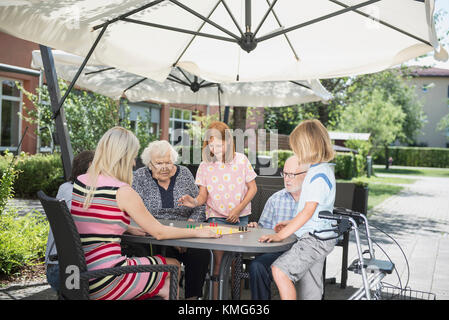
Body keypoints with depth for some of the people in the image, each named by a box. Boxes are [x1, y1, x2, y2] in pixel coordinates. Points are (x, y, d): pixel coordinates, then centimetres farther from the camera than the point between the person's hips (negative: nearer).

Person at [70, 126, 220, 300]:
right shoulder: (122, 191, -17)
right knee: (173, 266, 13)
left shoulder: (79, 182, 5)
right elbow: (159, 232, -8)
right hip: (105, 282, -8)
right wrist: (197, 232, 3)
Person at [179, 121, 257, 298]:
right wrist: (194, 202, -26)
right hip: (216, 217, 0)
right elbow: (203, 195, -3)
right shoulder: (205, 166, -3)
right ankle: (215, 294, 3)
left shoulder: (241, 160, -4)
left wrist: (238, 209, -7)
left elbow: (252, 188, 2)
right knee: (219, 258, -10)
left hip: (240, 217, 1)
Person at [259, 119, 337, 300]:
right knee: (312, 290, 16)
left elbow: (309, 211, -23)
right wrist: (290, 224, 17)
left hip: (315, 239, -10)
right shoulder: (320, 170, 13)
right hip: (316, 237, 10)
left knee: (279, 270, -21)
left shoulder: (319, 174, -18)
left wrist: (280, 235, -21)